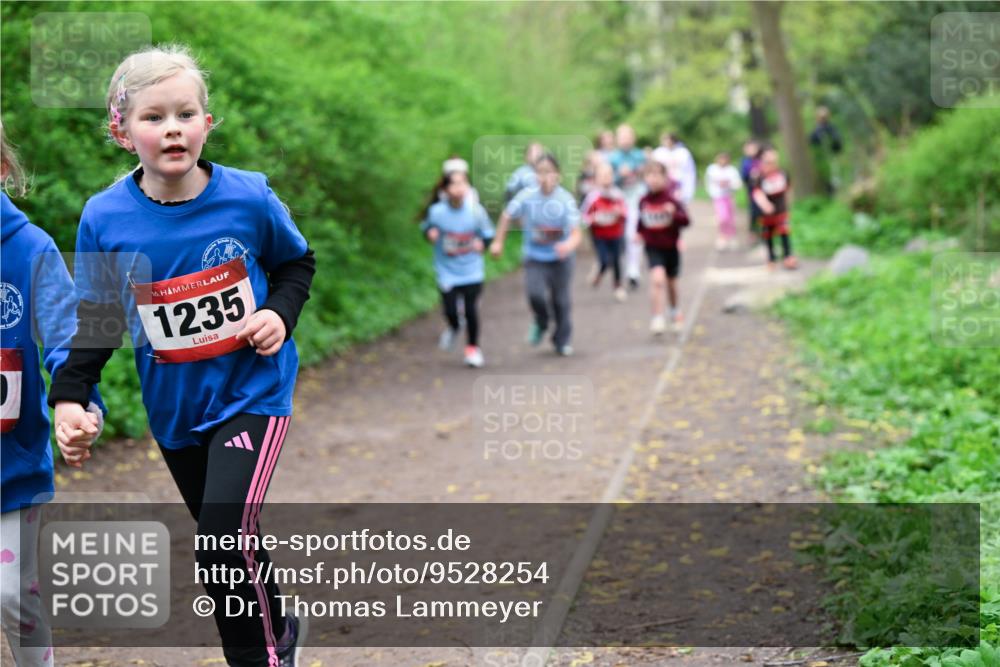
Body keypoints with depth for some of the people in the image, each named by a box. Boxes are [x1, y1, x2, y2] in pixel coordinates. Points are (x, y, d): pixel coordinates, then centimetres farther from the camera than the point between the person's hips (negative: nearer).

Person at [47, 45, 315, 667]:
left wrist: (280, 312, -13)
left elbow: (296, 261, 6)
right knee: (226, 542, 17)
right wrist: (69, 395, -13)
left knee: (224, 538, -18)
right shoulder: (105, 217, -11)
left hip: (253, 392, -3)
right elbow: (95, 318, 0)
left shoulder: (249, 198, -14)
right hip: (174, 406, 3)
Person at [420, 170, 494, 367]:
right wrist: (429, 233, -14)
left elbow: (488, 233, 3)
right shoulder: (436, 212, -12)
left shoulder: (476, 211, -12)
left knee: (471, 310, 2)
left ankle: (473, 348, 24)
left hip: (472, 271, 0)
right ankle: (453, 328, 35)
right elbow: (426, 227, 7)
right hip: (447, 271, 0)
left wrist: (482, 243, -17)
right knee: (450, 310, -4)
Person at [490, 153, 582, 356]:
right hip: (535, 257, 0)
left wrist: (568, 246, -41)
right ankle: (541, 324, 15)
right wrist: (498, 242, 7)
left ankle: (562, 341, 30)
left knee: (561, 300, 7)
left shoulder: (565, 200, -17)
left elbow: (576, 233, -20)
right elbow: (507, 216, 4)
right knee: (535, 294, -18)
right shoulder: (527, 196, -12)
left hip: (560, 257, 0)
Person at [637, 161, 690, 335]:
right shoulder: (644, 201, -3)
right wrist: (639, 233, 2)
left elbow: (685, 221, -20)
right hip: (653, 248, 0)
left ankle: (675, 312, 45)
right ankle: (657, 319, -17)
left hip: (671, 247, 0)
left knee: (671, 283, 18)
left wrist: (674, 213, -37)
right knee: (657, 279, -21)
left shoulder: (671, 199, -14)